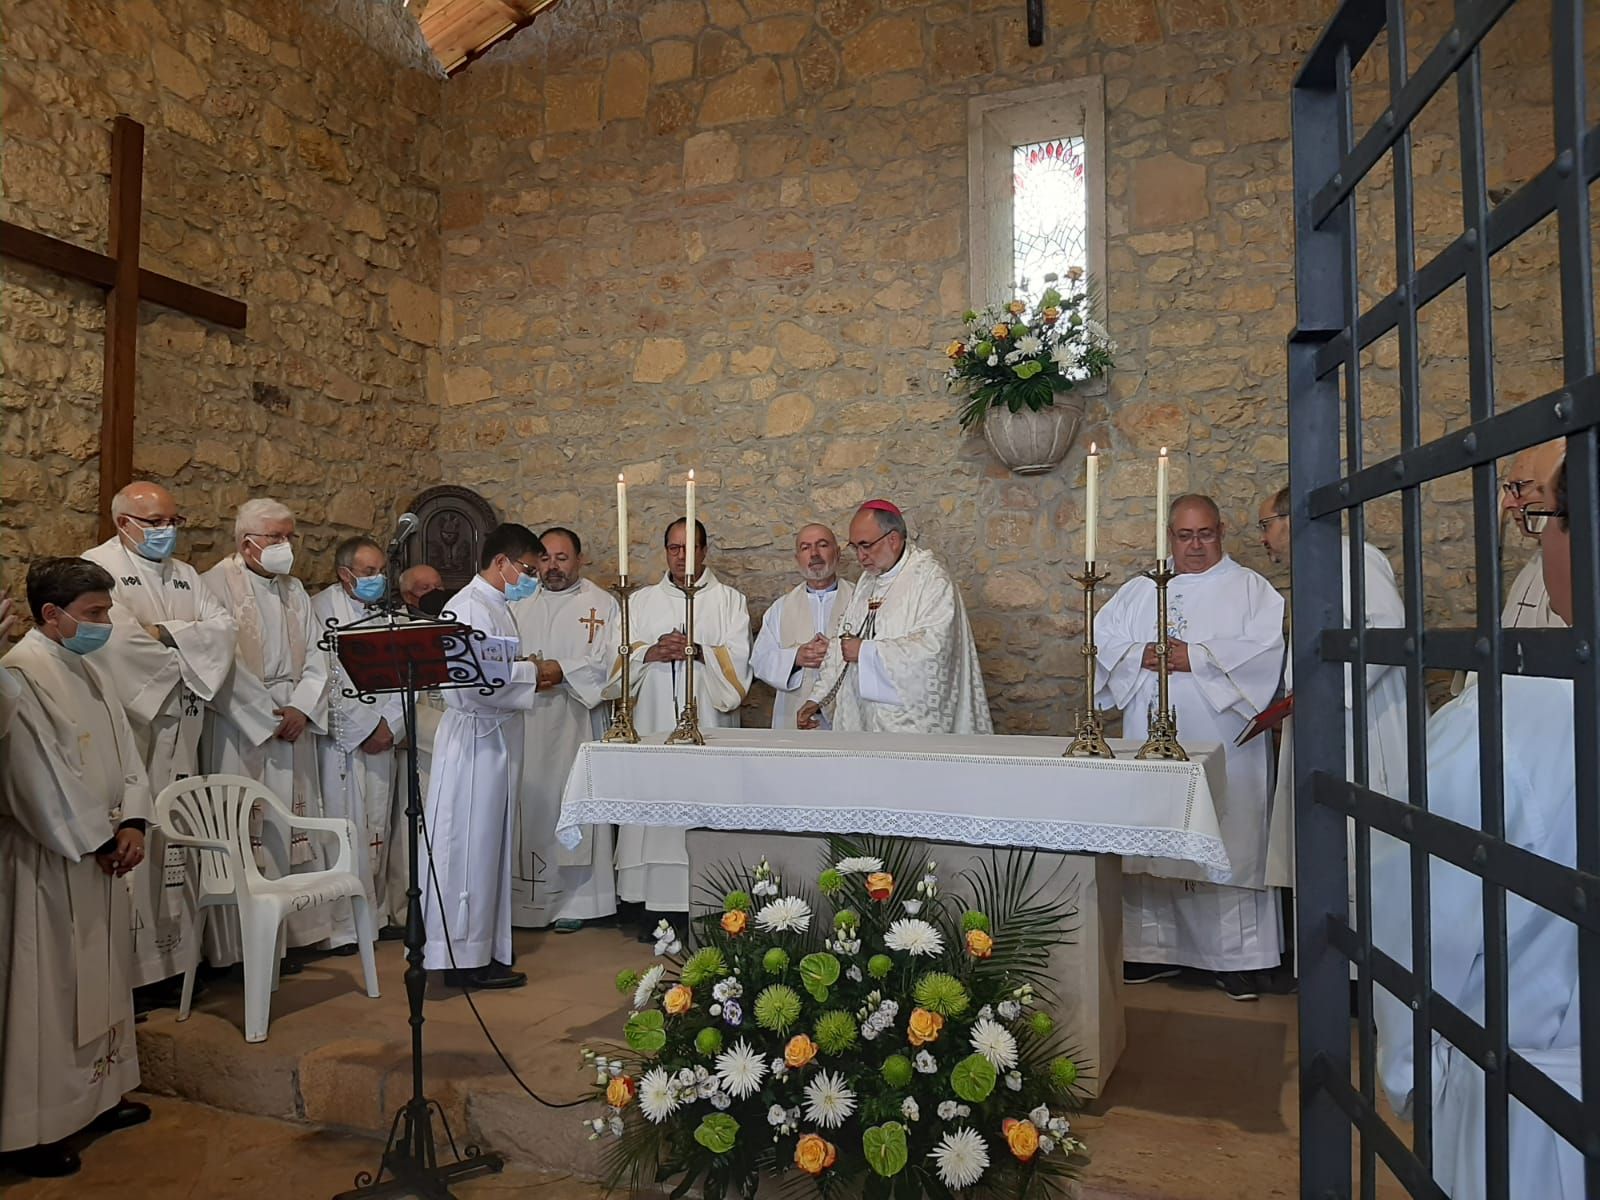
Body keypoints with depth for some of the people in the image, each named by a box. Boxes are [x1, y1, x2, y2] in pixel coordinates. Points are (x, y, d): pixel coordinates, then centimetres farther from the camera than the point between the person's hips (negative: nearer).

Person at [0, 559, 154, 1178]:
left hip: (99, 855, 8)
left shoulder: (89, 669, 10)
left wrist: (131, 822, -3)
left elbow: (124, 750, 10)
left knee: (99, 980, 17)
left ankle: (98, 1093, 31)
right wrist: (96, 842, -13)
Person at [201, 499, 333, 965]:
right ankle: (237, 942, 3)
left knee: (291, 829, 7)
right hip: (239, 728, -6)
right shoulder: (217, 585, -6)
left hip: (293, 723, 6)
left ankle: (290, 934, 15)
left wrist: (301, 708, -6)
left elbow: (316, 656, 10)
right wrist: (268, 716, -13)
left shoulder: (294, 591, 15)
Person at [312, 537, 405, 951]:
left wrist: (389, 726, -4)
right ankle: (344, 928, 2)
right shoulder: (321, 609, -6)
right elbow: (326, 682, -12)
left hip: (382, 738, 5)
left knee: (378, 829, 10)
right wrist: (363, 732, -10)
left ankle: (376, 915, 20)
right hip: (339, 739, -5)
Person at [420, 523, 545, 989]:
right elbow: (475, 680, -25)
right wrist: (534, 675, -14)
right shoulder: (469, 607, -16)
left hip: (496, 741, 10)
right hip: (474, 741, -10)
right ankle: (465, 957, 7)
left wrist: (530, 670, 4)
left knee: (487, 846, 15)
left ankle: (480, 947, 26)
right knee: (469, 848, -2)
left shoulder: (495, 606, 16)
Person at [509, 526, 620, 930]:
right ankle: (525, 894, 13)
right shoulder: (518, 603, 14)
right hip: (524, 723, 3)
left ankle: (573, 900, 7)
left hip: (576, 725, -3)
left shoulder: (602, 604, 4)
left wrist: (563, 671, -17)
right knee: (528, 805, 3)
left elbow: (611, 662, -6)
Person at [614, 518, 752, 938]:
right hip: (653, 721, 2)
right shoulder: (642, 600, 17)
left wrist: (697, 652, -15)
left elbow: (738, 659, 1)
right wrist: (652, 652, -10)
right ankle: (654, 905, 2)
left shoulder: (729, 600, 10)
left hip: (707, 724, -2)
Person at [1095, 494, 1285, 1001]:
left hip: (1222, 746, -3)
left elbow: (1265, 646, -9)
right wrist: (1141, 655, -10)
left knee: (1229, 843, -2)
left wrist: (1196, 656, -13)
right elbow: (1101, 640, 8)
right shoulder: (1139, 590, 16)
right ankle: (1154, 948, 16)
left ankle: (1236, 957, 7)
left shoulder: (1250, 588, 6)